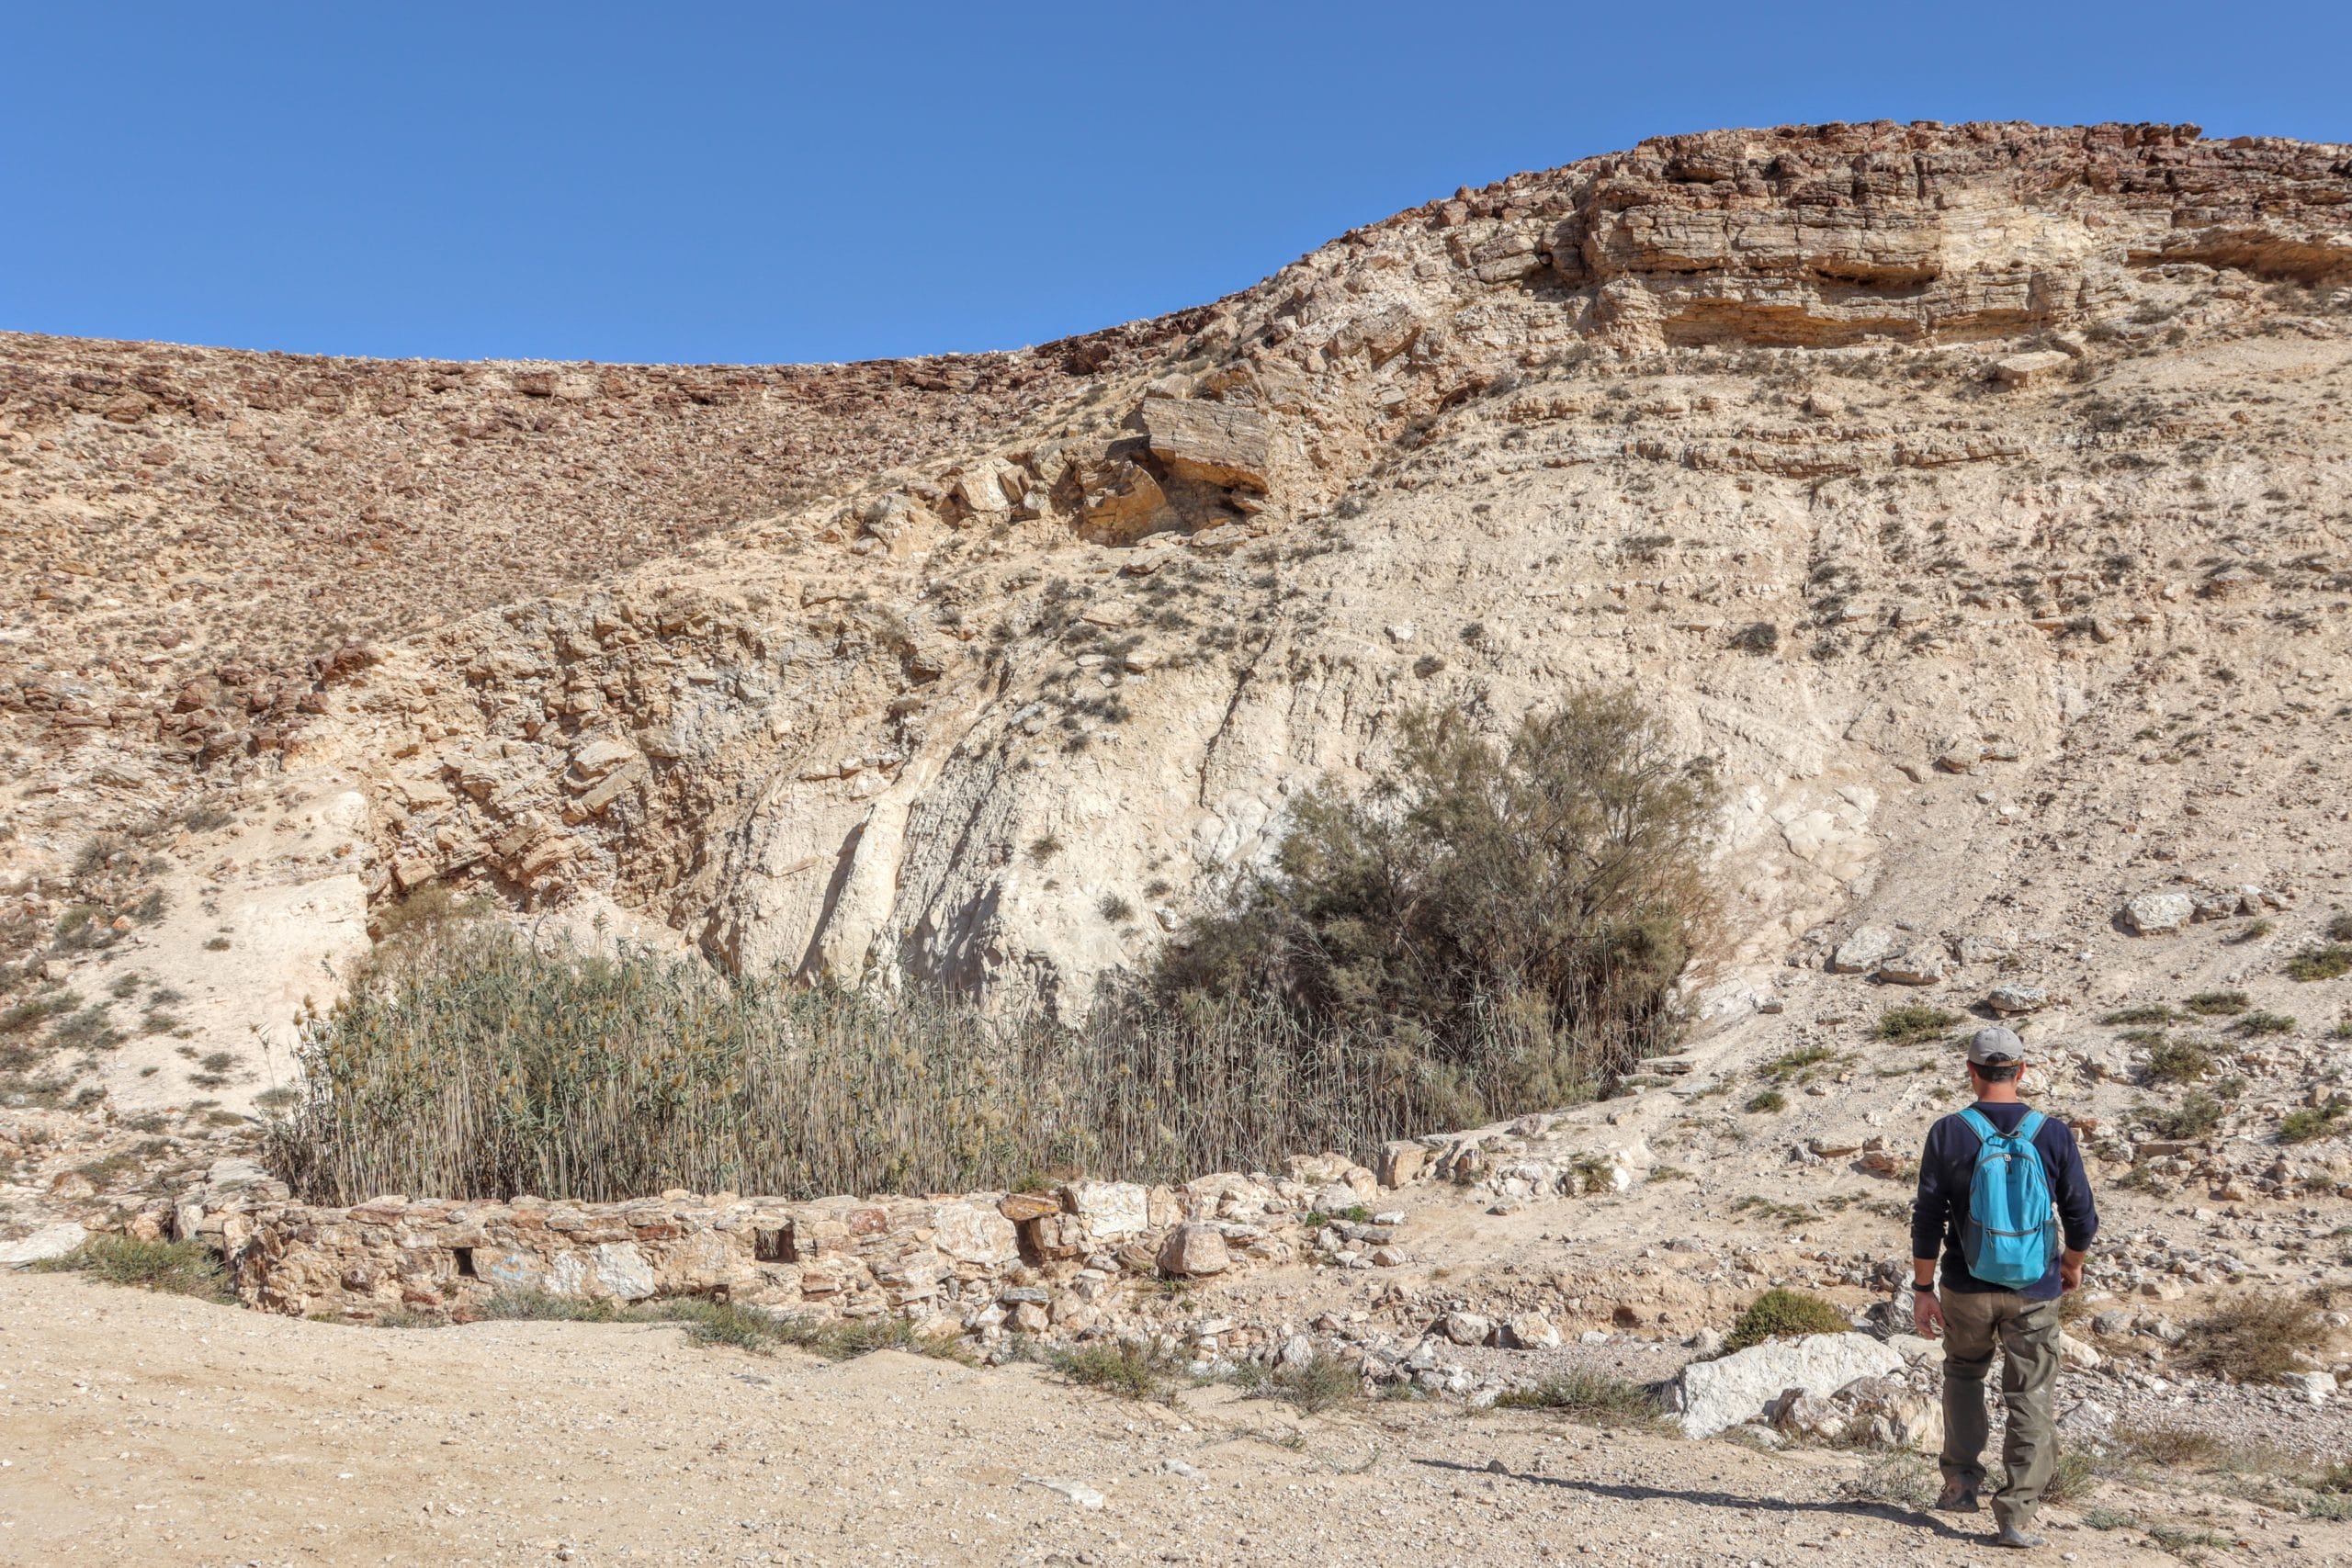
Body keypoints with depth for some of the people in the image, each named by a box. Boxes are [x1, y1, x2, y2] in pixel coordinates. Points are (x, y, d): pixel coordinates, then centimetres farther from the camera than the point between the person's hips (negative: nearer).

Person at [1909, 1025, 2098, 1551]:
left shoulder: (1948, 1133, -9)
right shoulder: (2054, 1134, -7)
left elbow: (1927, 1218, -7)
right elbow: (2082, 1217, -1)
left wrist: (1923, 1288, 1)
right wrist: (2072, 1265, 18)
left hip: (1967, 1288, 0)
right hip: (2034, 1291, 0)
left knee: (1963, 1373, 24)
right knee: (2030, 1400, 7)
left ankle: (1961, 1484, 24)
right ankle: (2017, 1514, 4)